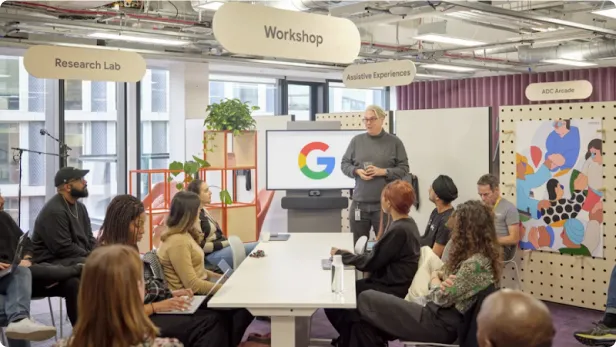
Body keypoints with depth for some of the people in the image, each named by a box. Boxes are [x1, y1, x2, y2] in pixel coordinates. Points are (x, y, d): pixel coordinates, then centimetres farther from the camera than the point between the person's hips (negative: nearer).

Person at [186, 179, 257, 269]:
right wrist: (226, 243, -17)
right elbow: (200, 246, -20)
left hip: (223, 247, 10)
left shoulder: (203, 210, 15)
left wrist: (228, 241, 1)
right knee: (257, 248, -22)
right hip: (213, 254, -10)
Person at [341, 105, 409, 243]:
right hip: (359, 202, 2)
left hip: (385, 203, -2)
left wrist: (382, 171, -13)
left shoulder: (394, 142, 1)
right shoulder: (356, 140, 7)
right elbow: (344, 164, 12)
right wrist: (357, 171, -8)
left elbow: (404, 169, 1)